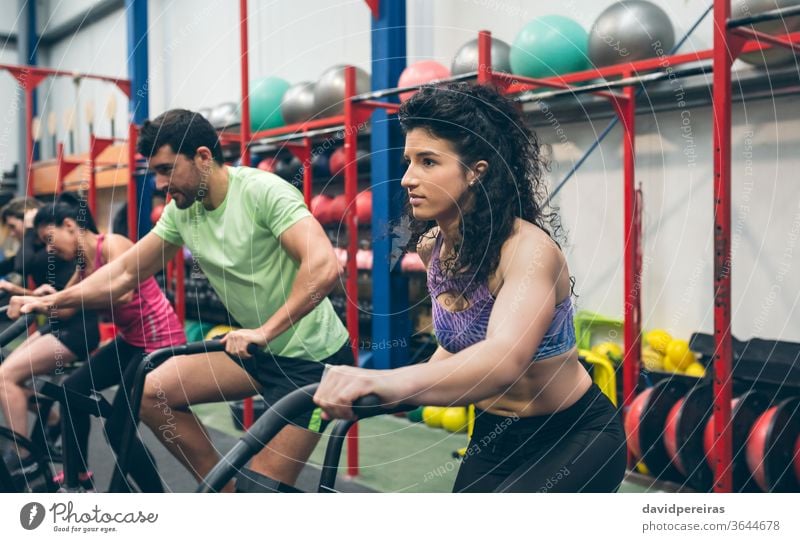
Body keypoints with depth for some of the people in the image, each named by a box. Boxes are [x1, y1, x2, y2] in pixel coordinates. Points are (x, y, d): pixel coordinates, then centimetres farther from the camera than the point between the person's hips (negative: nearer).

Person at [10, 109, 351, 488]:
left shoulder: (263, 191, -21)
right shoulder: (181, 211, 1)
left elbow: (324, 266, -33)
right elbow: (125, 272, 9)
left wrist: (265, 331, -36)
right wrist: (52, 300, 3)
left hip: (313, 356, -7)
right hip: (258, 349, 7)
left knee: (263, 483, -11)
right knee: (153, 392, -2)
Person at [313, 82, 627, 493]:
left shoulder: (527, 247, -27)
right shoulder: (431, 246, -5)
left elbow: (506, 357, -47)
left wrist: (396, 382, -64)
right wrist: (393, 388, 2)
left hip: (576, 438, -7)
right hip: (496, 433, 7)